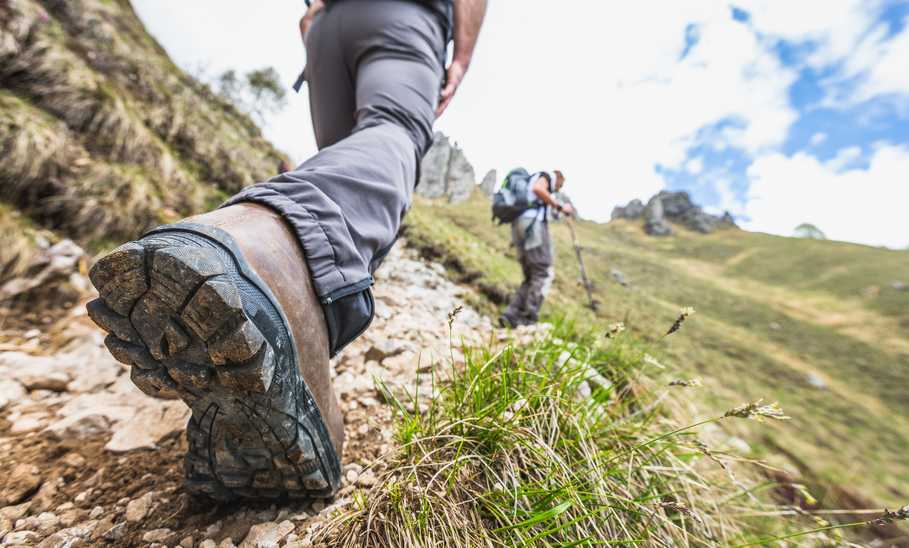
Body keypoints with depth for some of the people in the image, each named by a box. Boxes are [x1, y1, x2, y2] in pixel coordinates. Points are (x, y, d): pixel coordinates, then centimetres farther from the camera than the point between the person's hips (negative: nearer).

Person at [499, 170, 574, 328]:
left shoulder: (528, 185, 36)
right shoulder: (547, 175, 11)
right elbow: (538, 189, -14)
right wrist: (559, 207, -9)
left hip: (518, 226, 8)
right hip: (533, 224, -8)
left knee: (531, 278, 7)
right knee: (544, 274, -8)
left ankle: (511, 315, -5)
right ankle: (529, 319, -15)